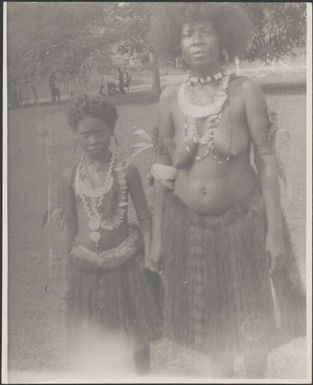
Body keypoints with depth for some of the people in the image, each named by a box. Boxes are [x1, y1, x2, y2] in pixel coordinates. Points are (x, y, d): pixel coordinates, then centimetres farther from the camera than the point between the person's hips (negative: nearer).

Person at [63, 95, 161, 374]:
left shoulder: (126, 171, -7)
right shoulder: (71, 176, 0)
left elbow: (144, 216, -2)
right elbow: (71, 223, 7)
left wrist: (149, 256, -8)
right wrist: (70, 264, 8)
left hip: (124, 261, -2)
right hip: (86, 265, 2)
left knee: (137, 333, 12)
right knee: (88, 336, 11)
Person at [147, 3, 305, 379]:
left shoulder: (245, 91, -10)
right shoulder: (170, 97, -3)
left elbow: (267, 161, -9)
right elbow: (162, 170, 2)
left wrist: (275, 230, -13)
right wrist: (157, 236, 2)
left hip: (242, 219, -2)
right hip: (187, 224, 2)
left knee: (252, 317, 14)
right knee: (211, 318, 16)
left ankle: (257, 376, 38)